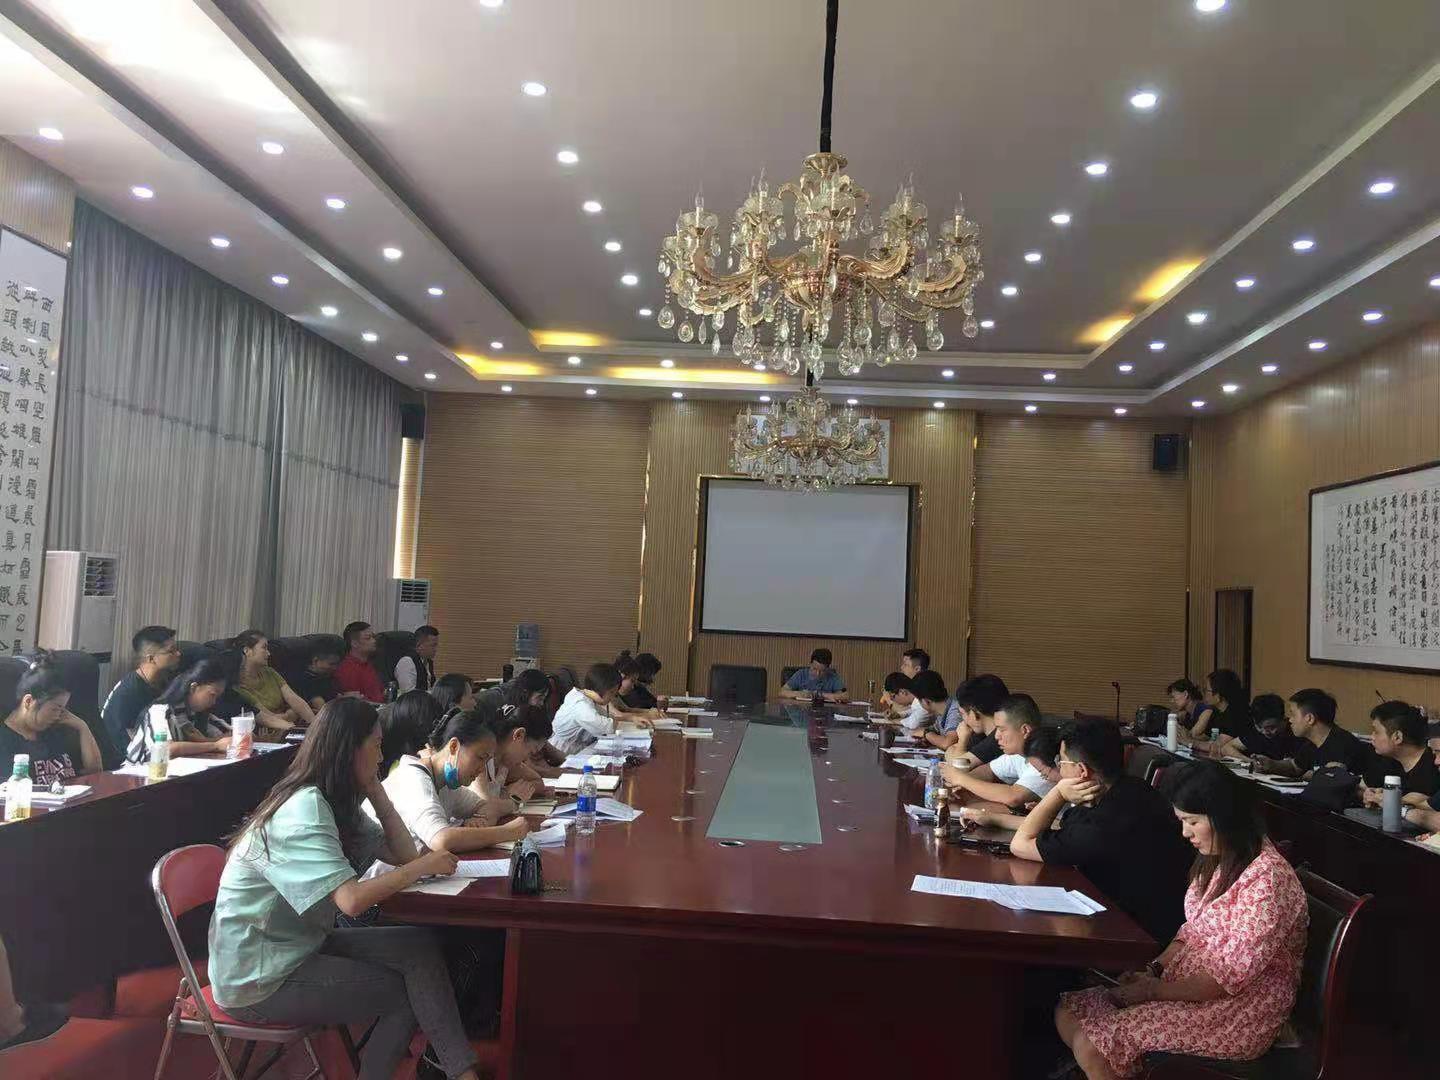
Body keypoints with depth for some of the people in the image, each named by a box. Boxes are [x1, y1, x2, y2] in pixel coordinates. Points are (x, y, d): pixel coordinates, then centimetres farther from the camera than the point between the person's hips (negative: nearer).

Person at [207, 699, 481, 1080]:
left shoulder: (336, 804, 4)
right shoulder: (303, 809, -24)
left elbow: (402, 853, 5)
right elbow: (351, 900, -33)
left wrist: (375, 789, -1)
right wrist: (423, 867, -21)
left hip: (300, 946, 8)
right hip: (259, 979, -8)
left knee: (419, 945, -6)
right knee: (407, 991, -7)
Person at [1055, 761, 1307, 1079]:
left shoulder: (1267, 879, -22)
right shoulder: (1218, 858, 8)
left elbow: (1231, 976, -21)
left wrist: (1154, 990, -16)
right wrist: (1155, 969, -2)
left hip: (1240, 1009, -9)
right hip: (1188, 983, 9)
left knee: (1093, 1043, -21)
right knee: (1068, 1012, -8)